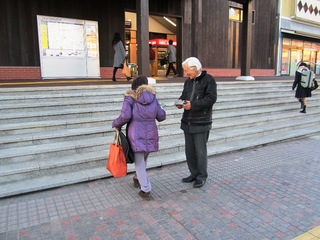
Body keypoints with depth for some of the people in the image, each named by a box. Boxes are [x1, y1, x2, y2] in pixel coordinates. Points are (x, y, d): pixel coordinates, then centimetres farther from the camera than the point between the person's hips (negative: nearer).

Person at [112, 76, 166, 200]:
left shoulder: (130, 97, -2)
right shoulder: (153, 97, 9)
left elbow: (125, 116, -14)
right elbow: (161, 116, 9)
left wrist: (116, 124, 4)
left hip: (136, 135, -4)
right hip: (151, 134, 4)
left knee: (139, 163, 6)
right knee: (143, 159, 23)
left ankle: (146, 191, 7)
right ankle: (137, 179, 44)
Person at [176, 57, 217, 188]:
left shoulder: (208, 80, -8)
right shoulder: (188, 81, 14)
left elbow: (211, 98, -16)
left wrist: (192, 105, -21)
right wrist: (181, 101, -1)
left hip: (201, 122, -7)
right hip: (187, 122, 7)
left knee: (200, 151, 1)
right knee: (189, 151, 14)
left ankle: (202, 176, 18)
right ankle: (194, 174, 29)